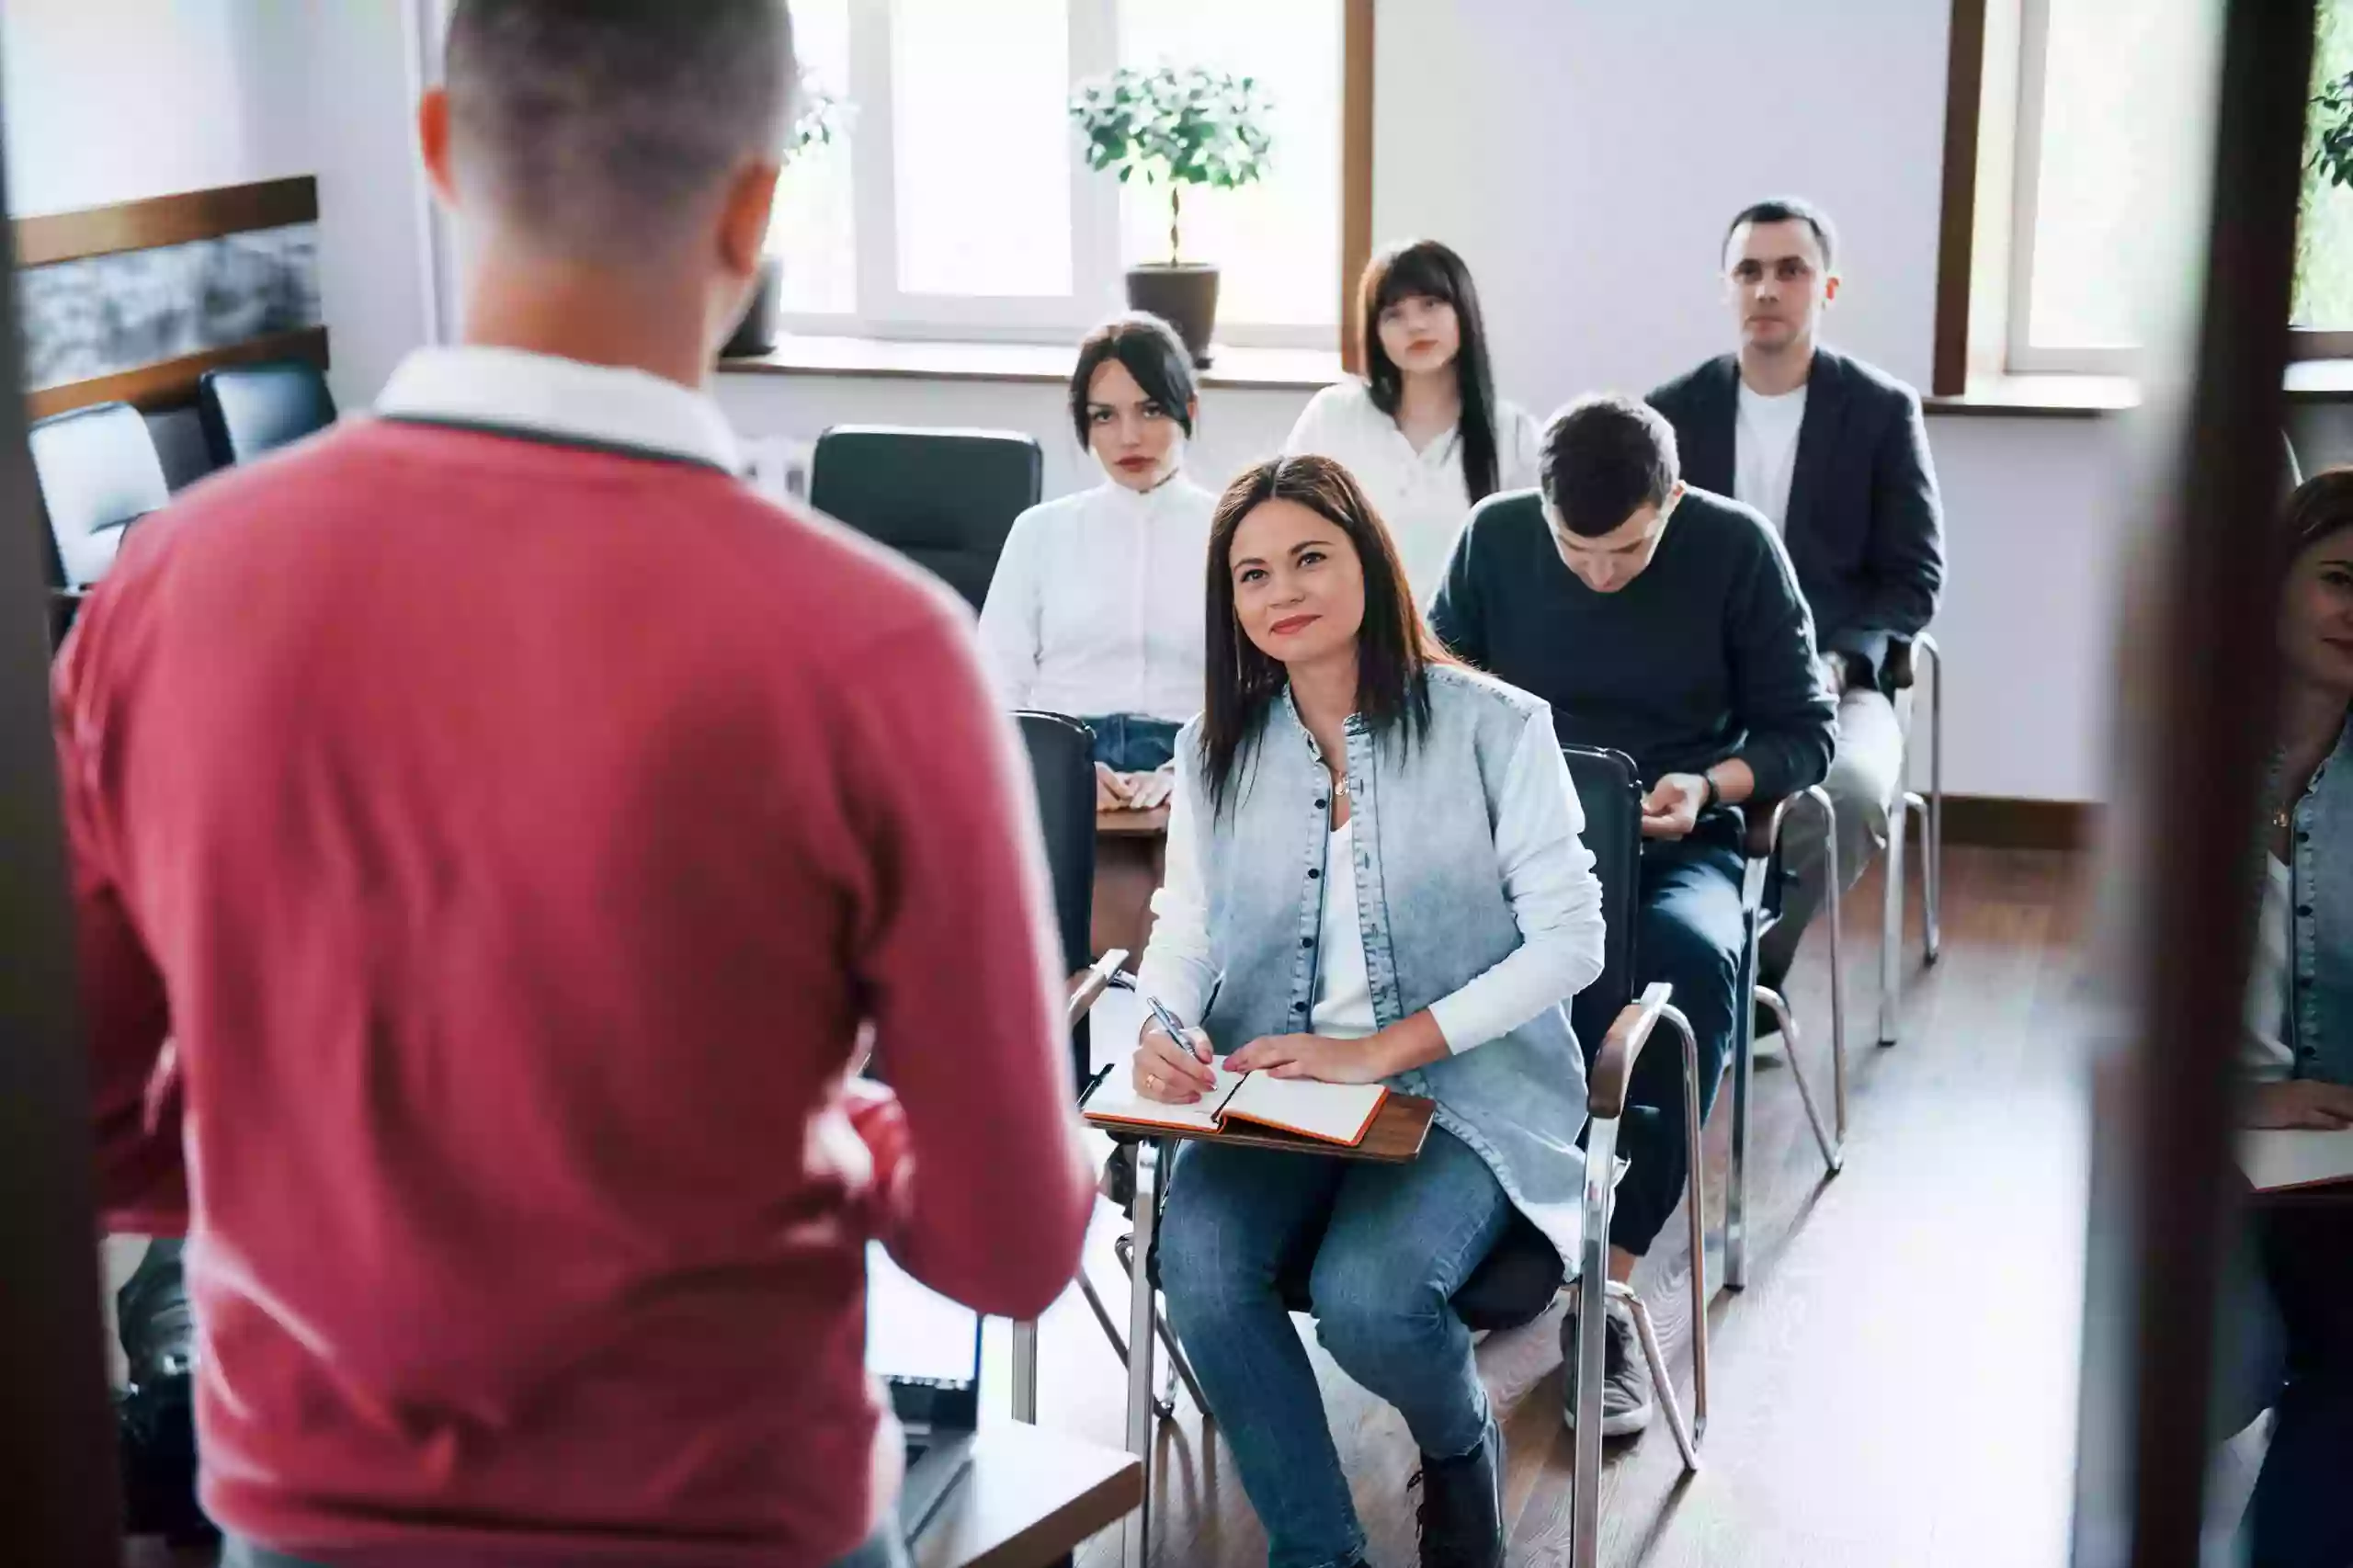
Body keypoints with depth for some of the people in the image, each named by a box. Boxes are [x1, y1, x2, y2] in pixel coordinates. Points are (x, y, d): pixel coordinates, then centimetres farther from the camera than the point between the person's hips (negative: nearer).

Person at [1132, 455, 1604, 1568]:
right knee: (1198, 1265, -27)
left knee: (1365, 1295, -29)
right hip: (1270, 1092, 4)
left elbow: (1569, 940, -9)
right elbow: (1185, 925, 8)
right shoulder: (1214, 748, 10)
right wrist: (1163, 1031, -17)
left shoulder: (1491, 725, -5)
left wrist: (1380, 1051, -17)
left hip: (1464, 1090, -3)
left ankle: (1461, 1448, 9)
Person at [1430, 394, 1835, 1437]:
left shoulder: (1736, 548, -3)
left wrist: (1711, 784, -17)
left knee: (1693, 959, -38)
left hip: (1674, 843, -1)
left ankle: (1606, 1281, -32)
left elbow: (1806, 728, 3)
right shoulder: (1495, 537, 2)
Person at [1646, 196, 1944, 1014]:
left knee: (1852, 794, -36)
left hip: (1832, 682, -1)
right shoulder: (1672, 411, 9)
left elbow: (1915, 577, 2)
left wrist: (1836, 661, -16)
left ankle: (1752, 963, -7)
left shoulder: (1883, 410, 3)